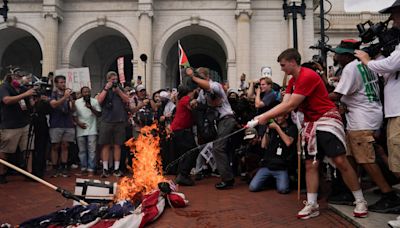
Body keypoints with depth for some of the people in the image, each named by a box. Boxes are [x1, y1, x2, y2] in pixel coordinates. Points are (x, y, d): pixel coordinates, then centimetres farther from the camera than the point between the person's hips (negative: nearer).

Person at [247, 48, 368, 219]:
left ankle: (360, 201, 6)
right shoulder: (292, 81, 11)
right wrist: (261, 116, -8)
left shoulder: (308, 76, -18)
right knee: (310, 165, 4)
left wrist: (266, 117, -16)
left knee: (340, 161, -10)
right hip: (311, 123, 9)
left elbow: (290, 106, -21)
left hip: (326, 119, -9)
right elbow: (283, 104, 3)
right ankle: (311, 205, 10)